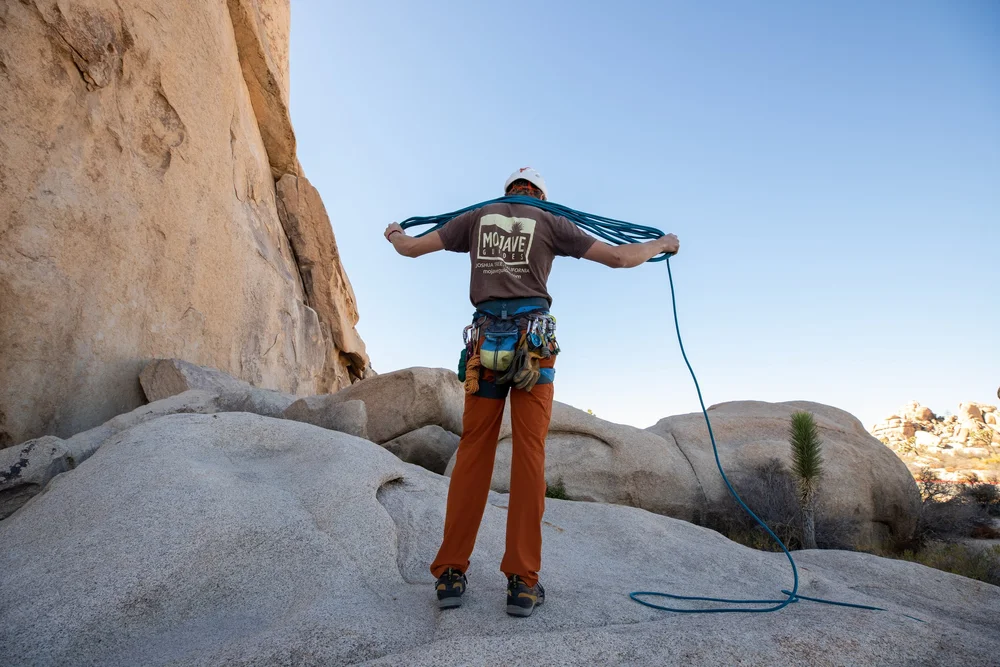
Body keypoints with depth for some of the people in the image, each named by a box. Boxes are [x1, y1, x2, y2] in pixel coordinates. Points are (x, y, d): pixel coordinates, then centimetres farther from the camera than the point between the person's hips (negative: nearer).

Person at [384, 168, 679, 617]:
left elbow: (411, 248, 20)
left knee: (473, 454, 5)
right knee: (529, 456, -2)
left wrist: (394, 235, 44)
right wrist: (662, 244, 28)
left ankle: (451, 574, 6)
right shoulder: (551, 223, 9)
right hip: (534, 346, -2)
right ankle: (522, 581, -1)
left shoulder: (477, 217, 15)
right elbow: (620, 258, 8)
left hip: (486, 344, 2)